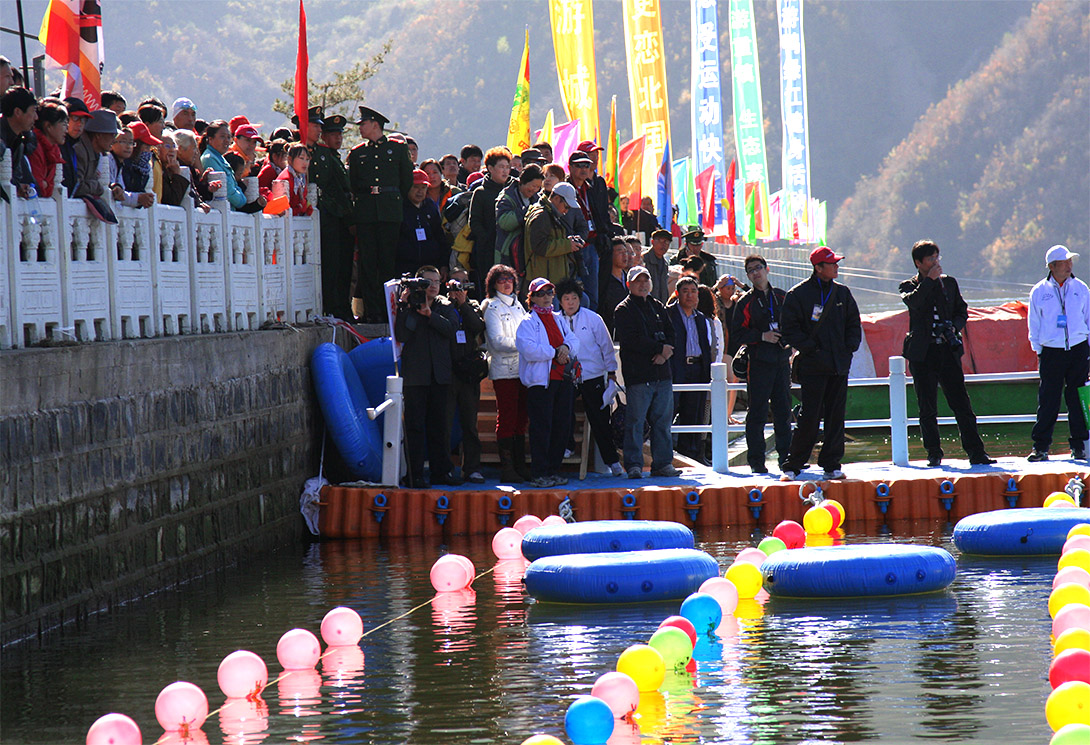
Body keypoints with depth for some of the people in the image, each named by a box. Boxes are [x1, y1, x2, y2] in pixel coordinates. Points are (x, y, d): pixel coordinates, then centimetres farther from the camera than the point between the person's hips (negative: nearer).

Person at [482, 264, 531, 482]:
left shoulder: (518, 305, 17)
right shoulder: (492, 308, -4)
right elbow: (498, 341, -12)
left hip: (522, 367, 7)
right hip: (503, 369, -7)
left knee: (521, 417, 7)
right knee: (507, 418, -7)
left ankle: (520, 466, 11)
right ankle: (506, 468, -5)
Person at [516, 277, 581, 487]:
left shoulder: (558, 319, 19)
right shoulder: (528, 323, -1)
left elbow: (573, 340, 14)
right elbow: (529, 350, -14)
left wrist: (566, 347, -9)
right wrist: (555, 353, -12)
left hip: (563, 379, 6)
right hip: (540, 381, -6)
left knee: (562, 426, 6)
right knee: (541, 427, -6)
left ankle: (554, 470, 14)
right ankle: (539, 474, -3)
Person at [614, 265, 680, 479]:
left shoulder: (658, 308, 19)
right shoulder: (623, 310, -1)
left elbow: (670, 334, 15)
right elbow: (631, 340, -13)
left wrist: (665, 353, -6)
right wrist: (660, 348, -12)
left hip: (662, 373, 6)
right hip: (637, 375, -6)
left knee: (662, 420, 6)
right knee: (635, 421, -6)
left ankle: (662, 463, 12)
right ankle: (633, 466, -2)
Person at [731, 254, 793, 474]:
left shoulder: (782, 297, 11)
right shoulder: (745, 302, 1)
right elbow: (737, 335, -3)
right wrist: (762, 336, -14)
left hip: (782, 360, 3)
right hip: (759, 363, -3)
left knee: (783, 412, 8)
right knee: (758, 413, -3)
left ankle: (785, 456, 15)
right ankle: (756, 460, 1)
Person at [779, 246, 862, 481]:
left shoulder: (842, 293, 12)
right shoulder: (799, 294, -3)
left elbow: (854, 324, 20)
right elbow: (789, 329, -4)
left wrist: (850, 347, 4)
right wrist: (810, 347, -12)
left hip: (839, 365, 5)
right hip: (813, 366, -5)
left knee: (836, 417, 5)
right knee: (810, 418, -7)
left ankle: (831, 465, 12)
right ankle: (792, 466, 1)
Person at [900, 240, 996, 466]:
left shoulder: (949, 283, 15)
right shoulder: (909, 286, 5)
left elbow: (962, 311, 15)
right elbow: (913, 302, -16)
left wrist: (954, 327, -4)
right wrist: (929, 280, -13)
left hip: (948, 351, 2)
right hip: (923, 354, -2)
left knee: (962, 404, -2)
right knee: (927, 408, 1)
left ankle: (976, 452, -2)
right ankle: (934, 454, 9)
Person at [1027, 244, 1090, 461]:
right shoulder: (1039, 292, 4)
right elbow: (1034, 325, 9)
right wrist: (1039, 352, 2)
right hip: (1051, 352, -1)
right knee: (1048, 401, -3)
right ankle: (1041, 447, 1)